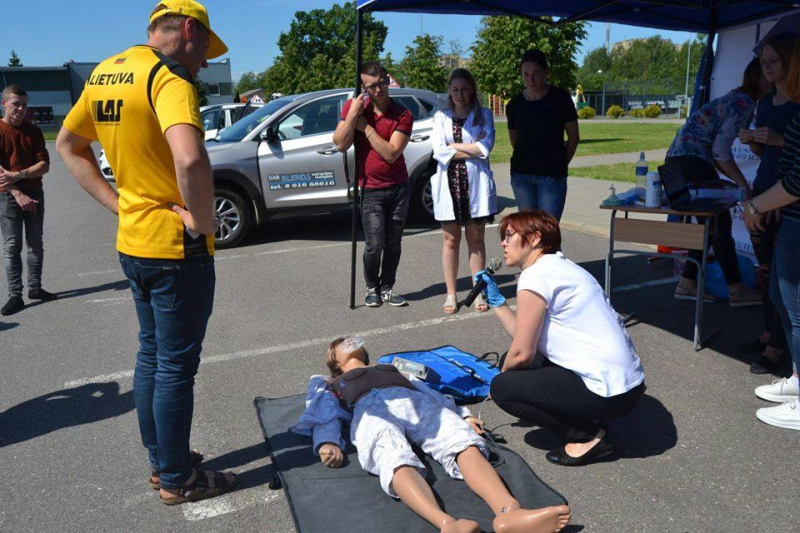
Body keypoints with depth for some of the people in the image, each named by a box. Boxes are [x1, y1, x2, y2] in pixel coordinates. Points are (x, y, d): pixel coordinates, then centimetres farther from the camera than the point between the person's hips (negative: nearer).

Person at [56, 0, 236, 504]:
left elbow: (68, 146, 19)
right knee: (177, 366, 4)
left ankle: (161, 459, 35)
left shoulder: (104, 74, 9)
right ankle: (178, 480, 20)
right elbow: (190, 160, -38)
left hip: (133, 241, 9)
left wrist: (117, 203, 10)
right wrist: (203, 220, -21)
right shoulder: (170, 80, -19)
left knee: (152, 354, 20)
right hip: (176, 247, -9)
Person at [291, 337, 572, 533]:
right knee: (398, 463, -39)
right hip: (371, 409, -2)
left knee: (465, 445, -32)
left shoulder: (392, 369, 46)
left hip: (417, 403, 3)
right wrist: (327, 443, -8)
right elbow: (325, 416, 16)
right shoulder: (331, 385, 38)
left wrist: (462, 414, 11)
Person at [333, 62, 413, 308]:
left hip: (399, 188, 1)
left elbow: (391, 154, -16)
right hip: (371, 190, -1)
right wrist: (353, 113, -21)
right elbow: (340, 144, -12)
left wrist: (366, 126, -17)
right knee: (374, 244, -9)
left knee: (393, 243, 8)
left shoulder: (402, 115, -7)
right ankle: (372, 288, 15)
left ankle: (387, 287, 25)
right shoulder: (354, 106, -3)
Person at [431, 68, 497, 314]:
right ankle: (451, 294, 12)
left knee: (476, 239, 5)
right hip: (449, 183, 1)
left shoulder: (483, 115, 8)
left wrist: (454, 146, -6)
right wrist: (471, 150, -7)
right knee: (451, 240, 4)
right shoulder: (441, 117, 9)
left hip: (475, 183, 0)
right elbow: (439, 151, -6)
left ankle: (479, 292, 13)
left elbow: (485, 147, -9)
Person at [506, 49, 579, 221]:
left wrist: (560, 164, 6)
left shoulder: (560, 99, -5)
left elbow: (573, 137, 4)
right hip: (521, 174, 3)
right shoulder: (515, 104, 3)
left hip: (552, 176, -3)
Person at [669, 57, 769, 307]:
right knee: (720, 222, -5)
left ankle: (687, 284, 15)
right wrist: (742, 184, -9)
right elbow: (721, 150, -17)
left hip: (679, 159, 10)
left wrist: (738, 181, 13)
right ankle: (736, 290, 1)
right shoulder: (743, 103, -12)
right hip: (689, 159, -10)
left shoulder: (738, 99, 19)